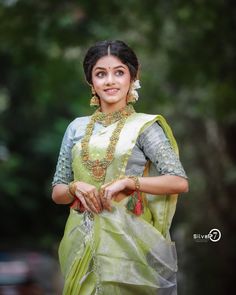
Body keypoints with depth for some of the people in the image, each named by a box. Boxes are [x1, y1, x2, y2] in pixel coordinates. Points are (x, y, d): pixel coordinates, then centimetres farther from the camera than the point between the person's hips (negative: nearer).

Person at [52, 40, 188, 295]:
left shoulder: (144, 126, -2)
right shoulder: (77, 128, 9)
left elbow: (180, 182, -10)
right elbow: (57, 193, 11)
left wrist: (127, 181, -20)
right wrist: (75, 187, -10)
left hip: (127, 240, -3)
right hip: (82, 242, 3)